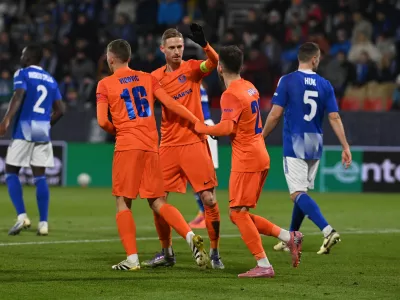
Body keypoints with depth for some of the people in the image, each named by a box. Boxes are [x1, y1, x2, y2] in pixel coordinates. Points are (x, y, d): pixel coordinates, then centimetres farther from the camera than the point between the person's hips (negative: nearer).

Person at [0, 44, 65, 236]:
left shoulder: (23, 74, 0)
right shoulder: (50, 80, 17)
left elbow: (19, 96, -18)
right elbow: (60, 110, 14)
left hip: (24, 130, -5)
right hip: (43, 132, 5)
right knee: (40, 176, 5)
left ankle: (22, 216, -10)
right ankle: (43, 223, -2)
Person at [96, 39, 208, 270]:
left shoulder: (105, 84, 2)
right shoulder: (147, 78, 12)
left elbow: (103, 121, -6)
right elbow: (171, 104, 3)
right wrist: (198, 122, 6)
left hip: (127, 147, -4)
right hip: (151, 147, 4)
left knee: (123, 202, 4)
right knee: (158, 202, 9)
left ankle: (132, 259, -5)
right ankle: (191, 237, -12)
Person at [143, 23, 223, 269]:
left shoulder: (192, 69, -1)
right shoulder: (156, 77, 8)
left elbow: (214, 63, -21)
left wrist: (205, 45, -40)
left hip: (194, 142, -3)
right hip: (168, 145, 3)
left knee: (209, 198, -6)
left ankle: (215, 252, 5)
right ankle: (166, 252, 16)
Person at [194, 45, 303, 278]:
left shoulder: (231, 95, -15)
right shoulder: (250, 88, 14)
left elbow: (226, 128, -24)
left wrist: (200, 128, -9)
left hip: (246, 160, -9)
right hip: (260, 156, 9)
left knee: (238, 213, -5)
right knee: (241, 214, 14)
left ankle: (264, 265, -8)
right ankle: (289, 237, 8)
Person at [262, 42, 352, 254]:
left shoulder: (287, 81, -6)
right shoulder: (325, 85, 4)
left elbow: (275, 114, -8)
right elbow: (334, 118, 0)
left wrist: (261, 137, 5)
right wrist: (346, 147, 1)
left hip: (294, 145, -5)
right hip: (315, 146, 5)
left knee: (297, 194, -10)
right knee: (302, 192, 17)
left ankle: (328, 231, -28)